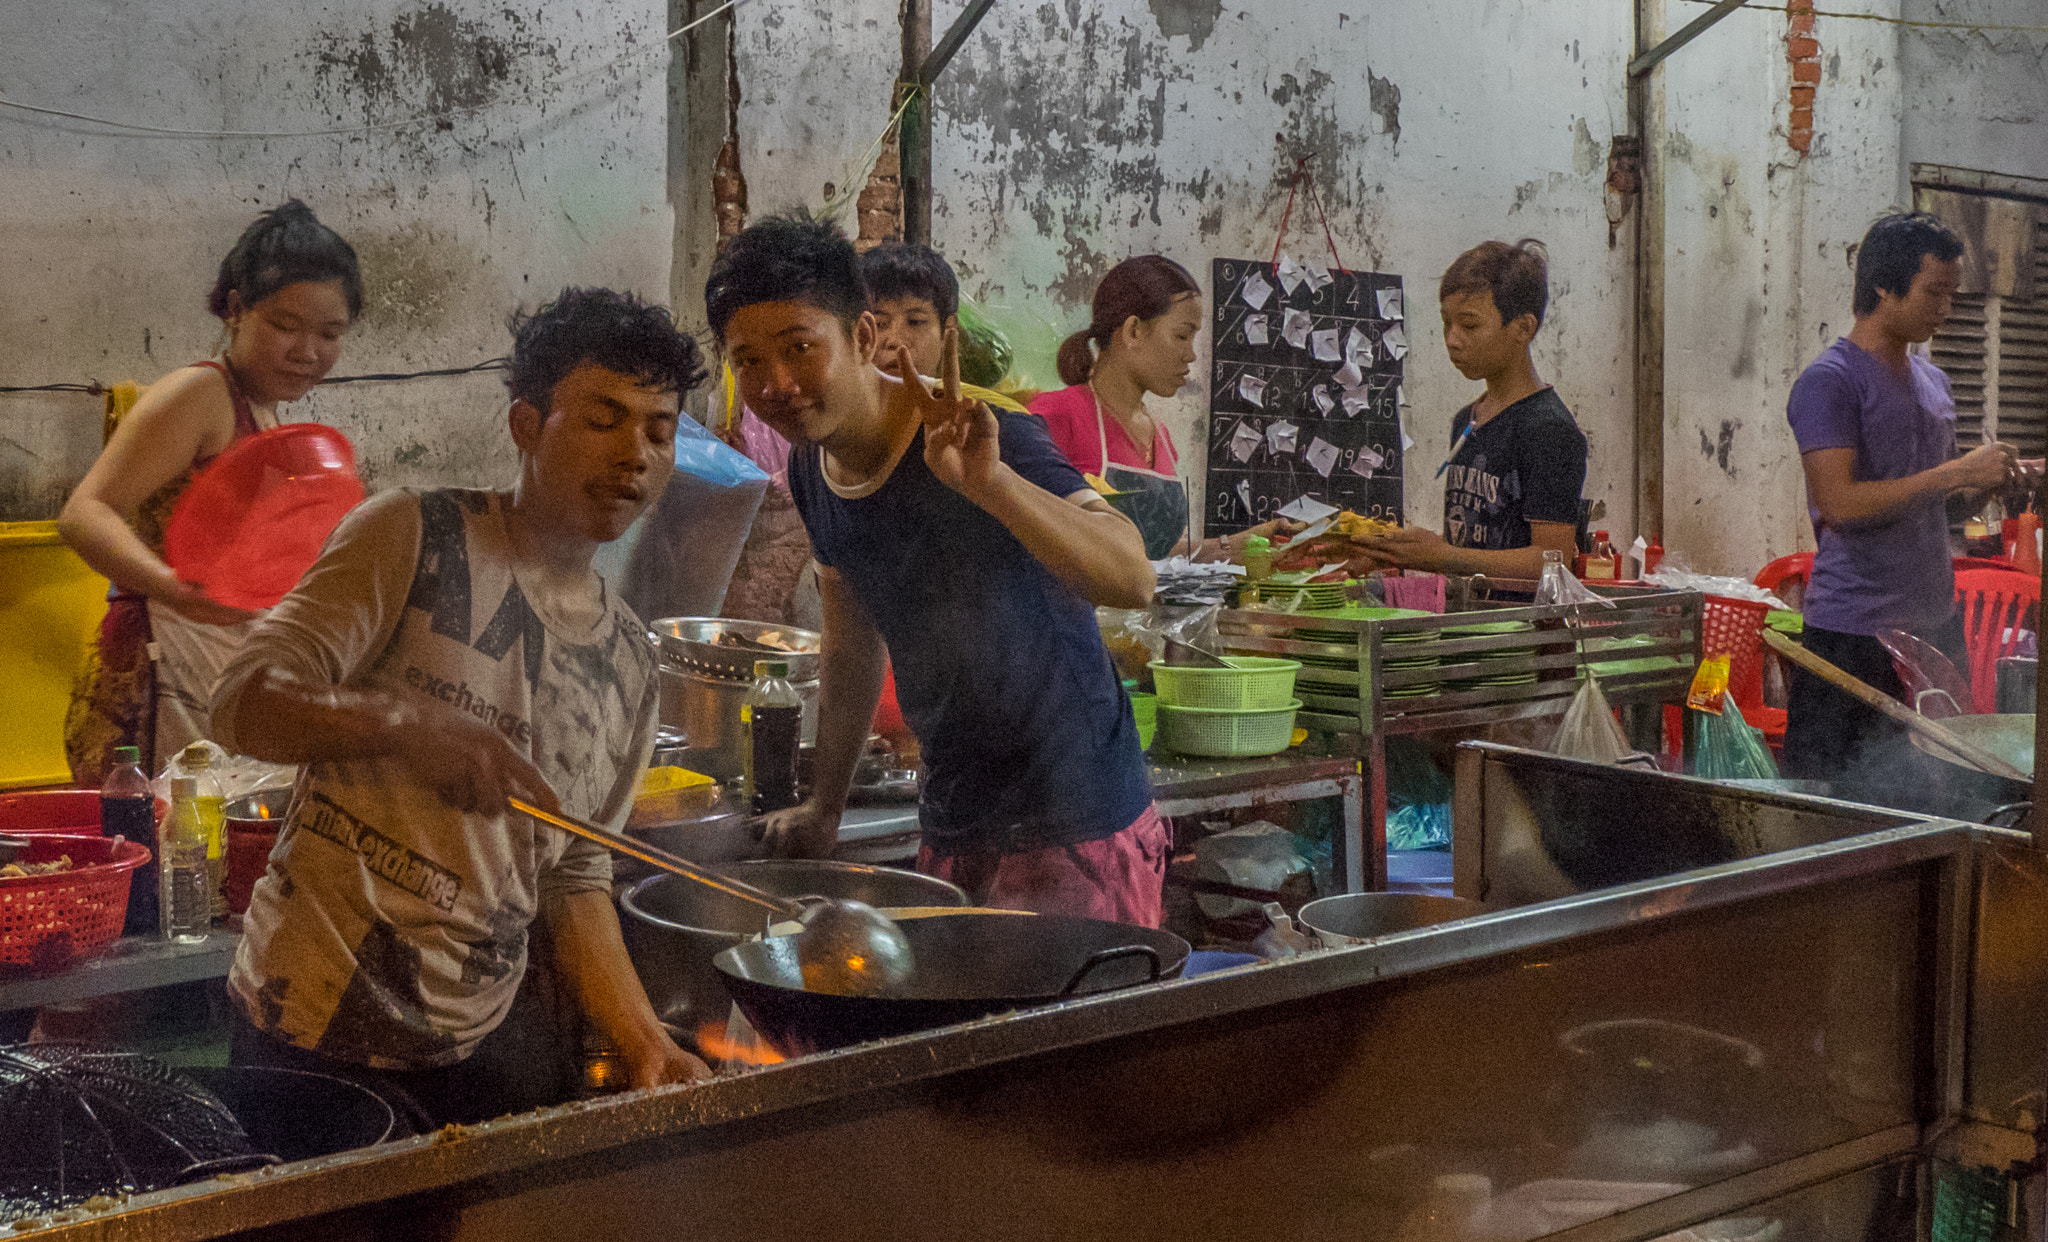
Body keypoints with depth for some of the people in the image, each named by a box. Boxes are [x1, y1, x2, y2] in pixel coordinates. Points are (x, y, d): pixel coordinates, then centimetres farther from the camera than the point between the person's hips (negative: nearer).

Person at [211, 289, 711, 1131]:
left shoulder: (629, 663, 10)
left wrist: (647, 1045, 2)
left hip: (492, 1033, 5)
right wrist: (410, 726, -31)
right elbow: (245, 704, -14)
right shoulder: (416, 537, -6)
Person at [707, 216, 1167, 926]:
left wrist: (991, 482, -48)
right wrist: (824, 809, 21)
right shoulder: (811, 469, 3)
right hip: (952, 834, 7)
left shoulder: (977, 441, -20)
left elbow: (1133, 581, -35)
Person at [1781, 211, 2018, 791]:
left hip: (1935, 624, 8)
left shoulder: (1933, 381, 17)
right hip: (1853, 633, -8)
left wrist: (1994, 483, 5)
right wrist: (1957, 472, -17)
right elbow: (1840, 504, -20)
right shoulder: (1828, 382, -10)